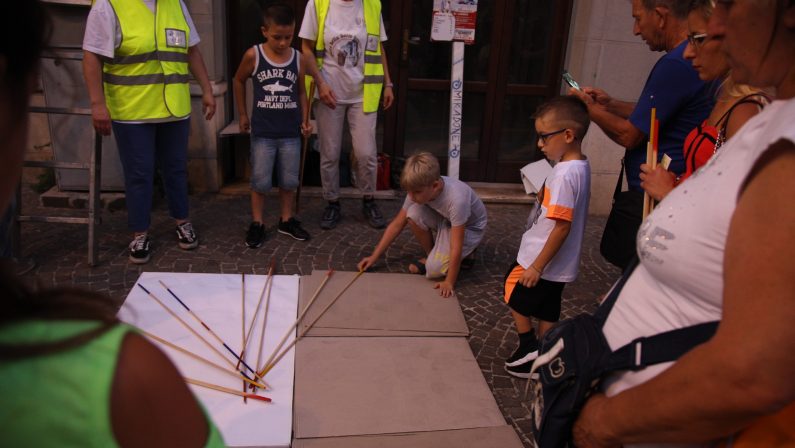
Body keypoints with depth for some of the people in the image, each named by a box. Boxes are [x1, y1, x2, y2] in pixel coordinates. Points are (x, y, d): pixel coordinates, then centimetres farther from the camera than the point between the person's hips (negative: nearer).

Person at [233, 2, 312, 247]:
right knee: (260, 181, 3)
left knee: (289, 180, 10)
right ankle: (257, 224, 18)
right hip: (263, 132, -2)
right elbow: (239, 81, 9)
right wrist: (243, 114, 10)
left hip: (291, 132, 2)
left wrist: (305, 120, 1)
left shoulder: (297, 58, -1)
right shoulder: (253, 55, -7)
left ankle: (287, 220, 26)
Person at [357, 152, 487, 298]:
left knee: (434, 269, -26)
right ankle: (433, 255, -3)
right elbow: (397, 224, -13)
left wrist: (449, 282, -33)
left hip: (470, 227, -6)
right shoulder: (419, 189, -22)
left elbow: (456, 247, -36)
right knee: (413, 214, -25)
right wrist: (374, 256, -14)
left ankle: (465, 254, 4)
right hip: (446, 220, 6)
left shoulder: (456, 199, -41)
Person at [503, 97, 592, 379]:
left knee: (515, 295, 12)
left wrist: (537, 266, -21)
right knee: (546, 311, 17)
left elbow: (562, 227, -26)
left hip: (543, 262, -9)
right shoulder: (580, 167, 5)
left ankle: (528, 346, 20)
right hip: (558, 264, 9)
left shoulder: (565, 174, -25)